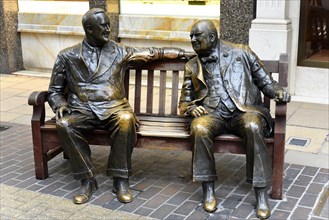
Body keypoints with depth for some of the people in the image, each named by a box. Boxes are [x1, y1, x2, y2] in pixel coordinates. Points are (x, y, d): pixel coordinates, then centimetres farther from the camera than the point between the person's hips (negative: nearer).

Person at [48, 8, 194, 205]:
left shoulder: (119, 52, 11)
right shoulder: (67, 56, 9)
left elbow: (152, 53, 15)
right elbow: (55, 90, 13)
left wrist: (184, 53, 12)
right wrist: (60, 105, -9)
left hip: (113, 107, 0)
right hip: (82, 109, 1)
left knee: (126, 120, -35)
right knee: (64, 125, -32)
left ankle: (121, 179, -21)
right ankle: (88, 180, -18)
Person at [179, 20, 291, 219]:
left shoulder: (241, 53, 11)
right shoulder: (192, 66, 17)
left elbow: (265, 81, 12)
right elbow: (184, 101, 20)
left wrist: (278, 91, -10)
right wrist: (191, 108, -4)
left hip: (244, 111, -1)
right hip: (213, 114, 2)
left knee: (253, 127, -36)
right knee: (199, 129, -33)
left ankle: (262, 195, -27)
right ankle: (209, 191, -19)